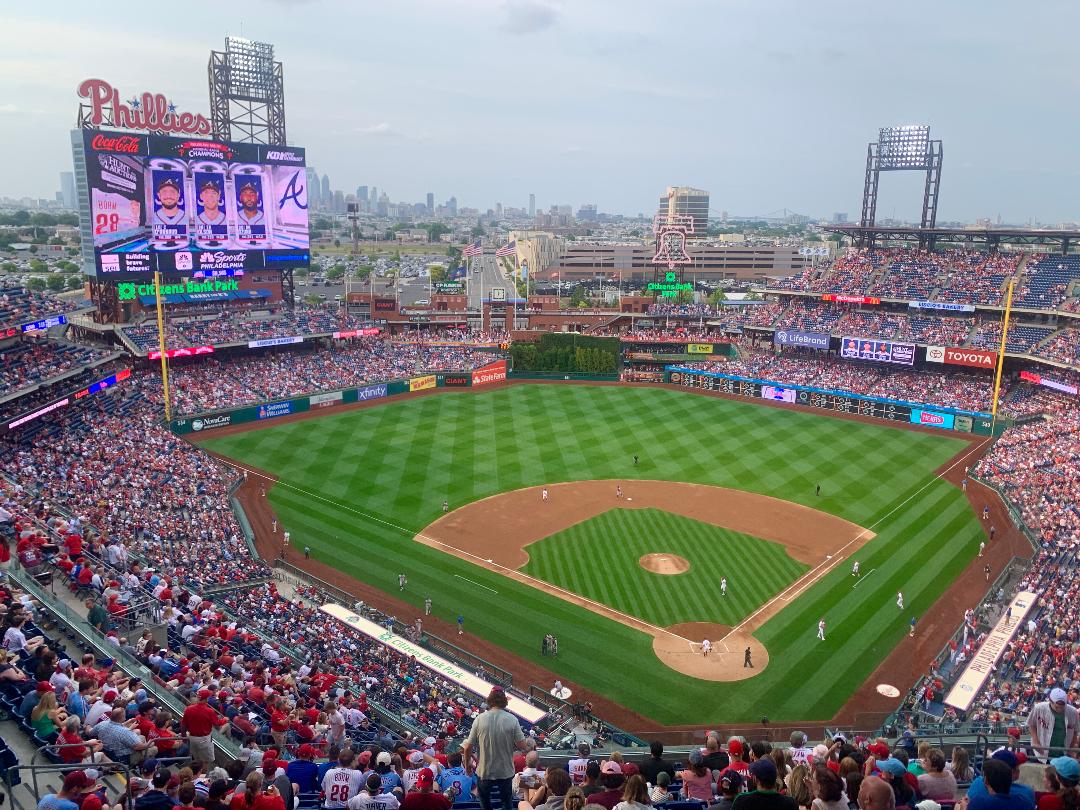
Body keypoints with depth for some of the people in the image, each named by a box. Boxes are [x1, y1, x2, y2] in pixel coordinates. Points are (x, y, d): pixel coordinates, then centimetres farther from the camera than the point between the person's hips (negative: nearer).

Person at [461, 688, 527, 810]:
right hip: (506, 772, 0)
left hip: (484, 771, 0)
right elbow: (522, 746, -14)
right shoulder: (512, 720, -15)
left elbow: (468, 747, -10)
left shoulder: (480, 719, -14)